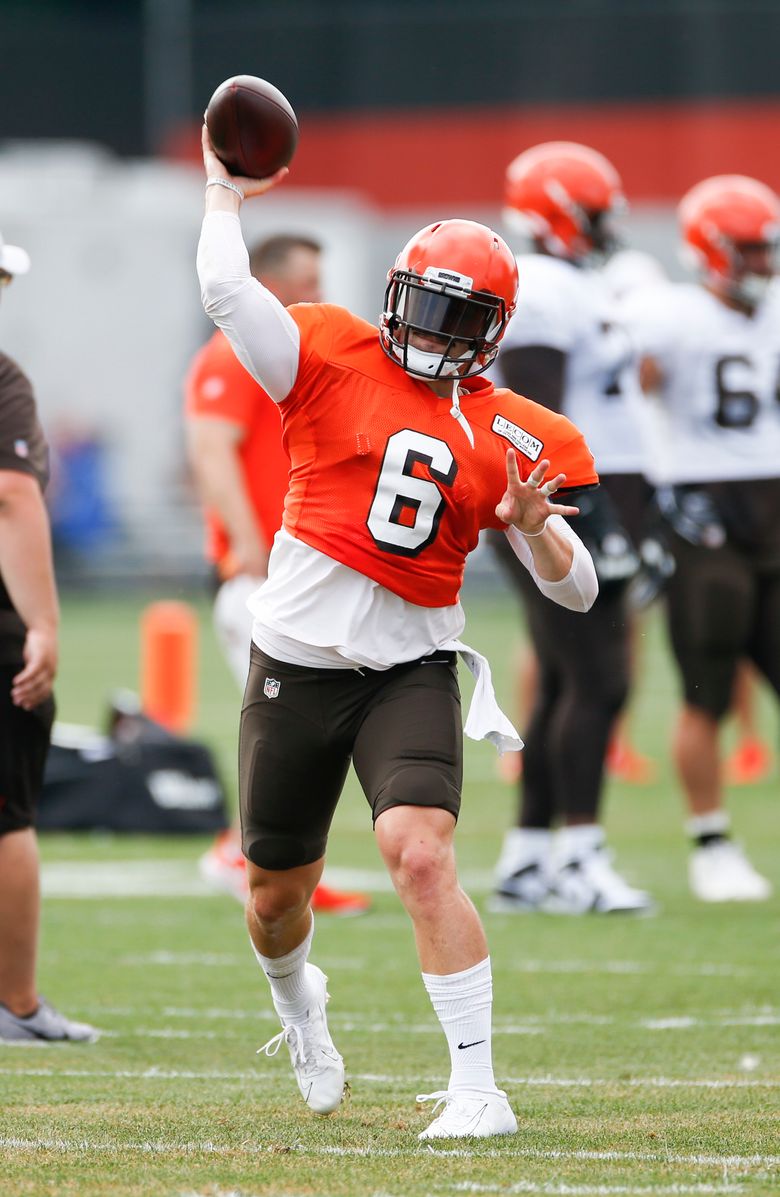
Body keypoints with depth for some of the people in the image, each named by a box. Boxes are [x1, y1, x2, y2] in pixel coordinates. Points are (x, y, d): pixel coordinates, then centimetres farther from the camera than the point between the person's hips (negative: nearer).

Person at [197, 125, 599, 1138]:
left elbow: (577, 589, 4)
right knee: (277, 888, 14)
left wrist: (534, 525, -16)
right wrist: (225, 194, -1)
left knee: (421, 857, -23)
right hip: (297, 663, 1)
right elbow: (225, 289, -14)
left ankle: (478, 1088, -19)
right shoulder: (334, 360, -2)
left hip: (411, 669, -1)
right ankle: (297, 1004, 51)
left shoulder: (509, 437, 2)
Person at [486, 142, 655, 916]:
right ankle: (576, 861, -10)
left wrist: (623, 523, 24)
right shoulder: (544, 294, -15)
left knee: (567, 687, 11)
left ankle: (525, 863, 15)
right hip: (565, 510, -11)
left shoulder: (580, 289, 18)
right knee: (596, 682, -11)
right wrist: (577, 517, -25)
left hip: (592, 507, 11)